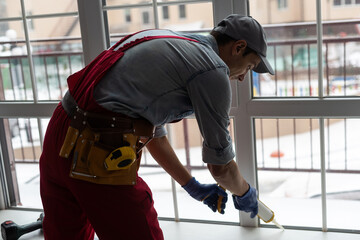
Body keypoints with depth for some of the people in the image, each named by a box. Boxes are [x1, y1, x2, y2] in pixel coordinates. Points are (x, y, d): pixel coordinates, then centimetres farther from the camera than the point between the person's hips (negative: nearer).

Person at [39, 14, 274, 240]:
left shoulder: (169, 43, 20)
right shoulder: (212, 68, -6)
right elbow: (220, 165, 0)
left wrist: (192, 187, 34)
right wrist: (245, 193, 22)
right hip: (98, 155, -10)